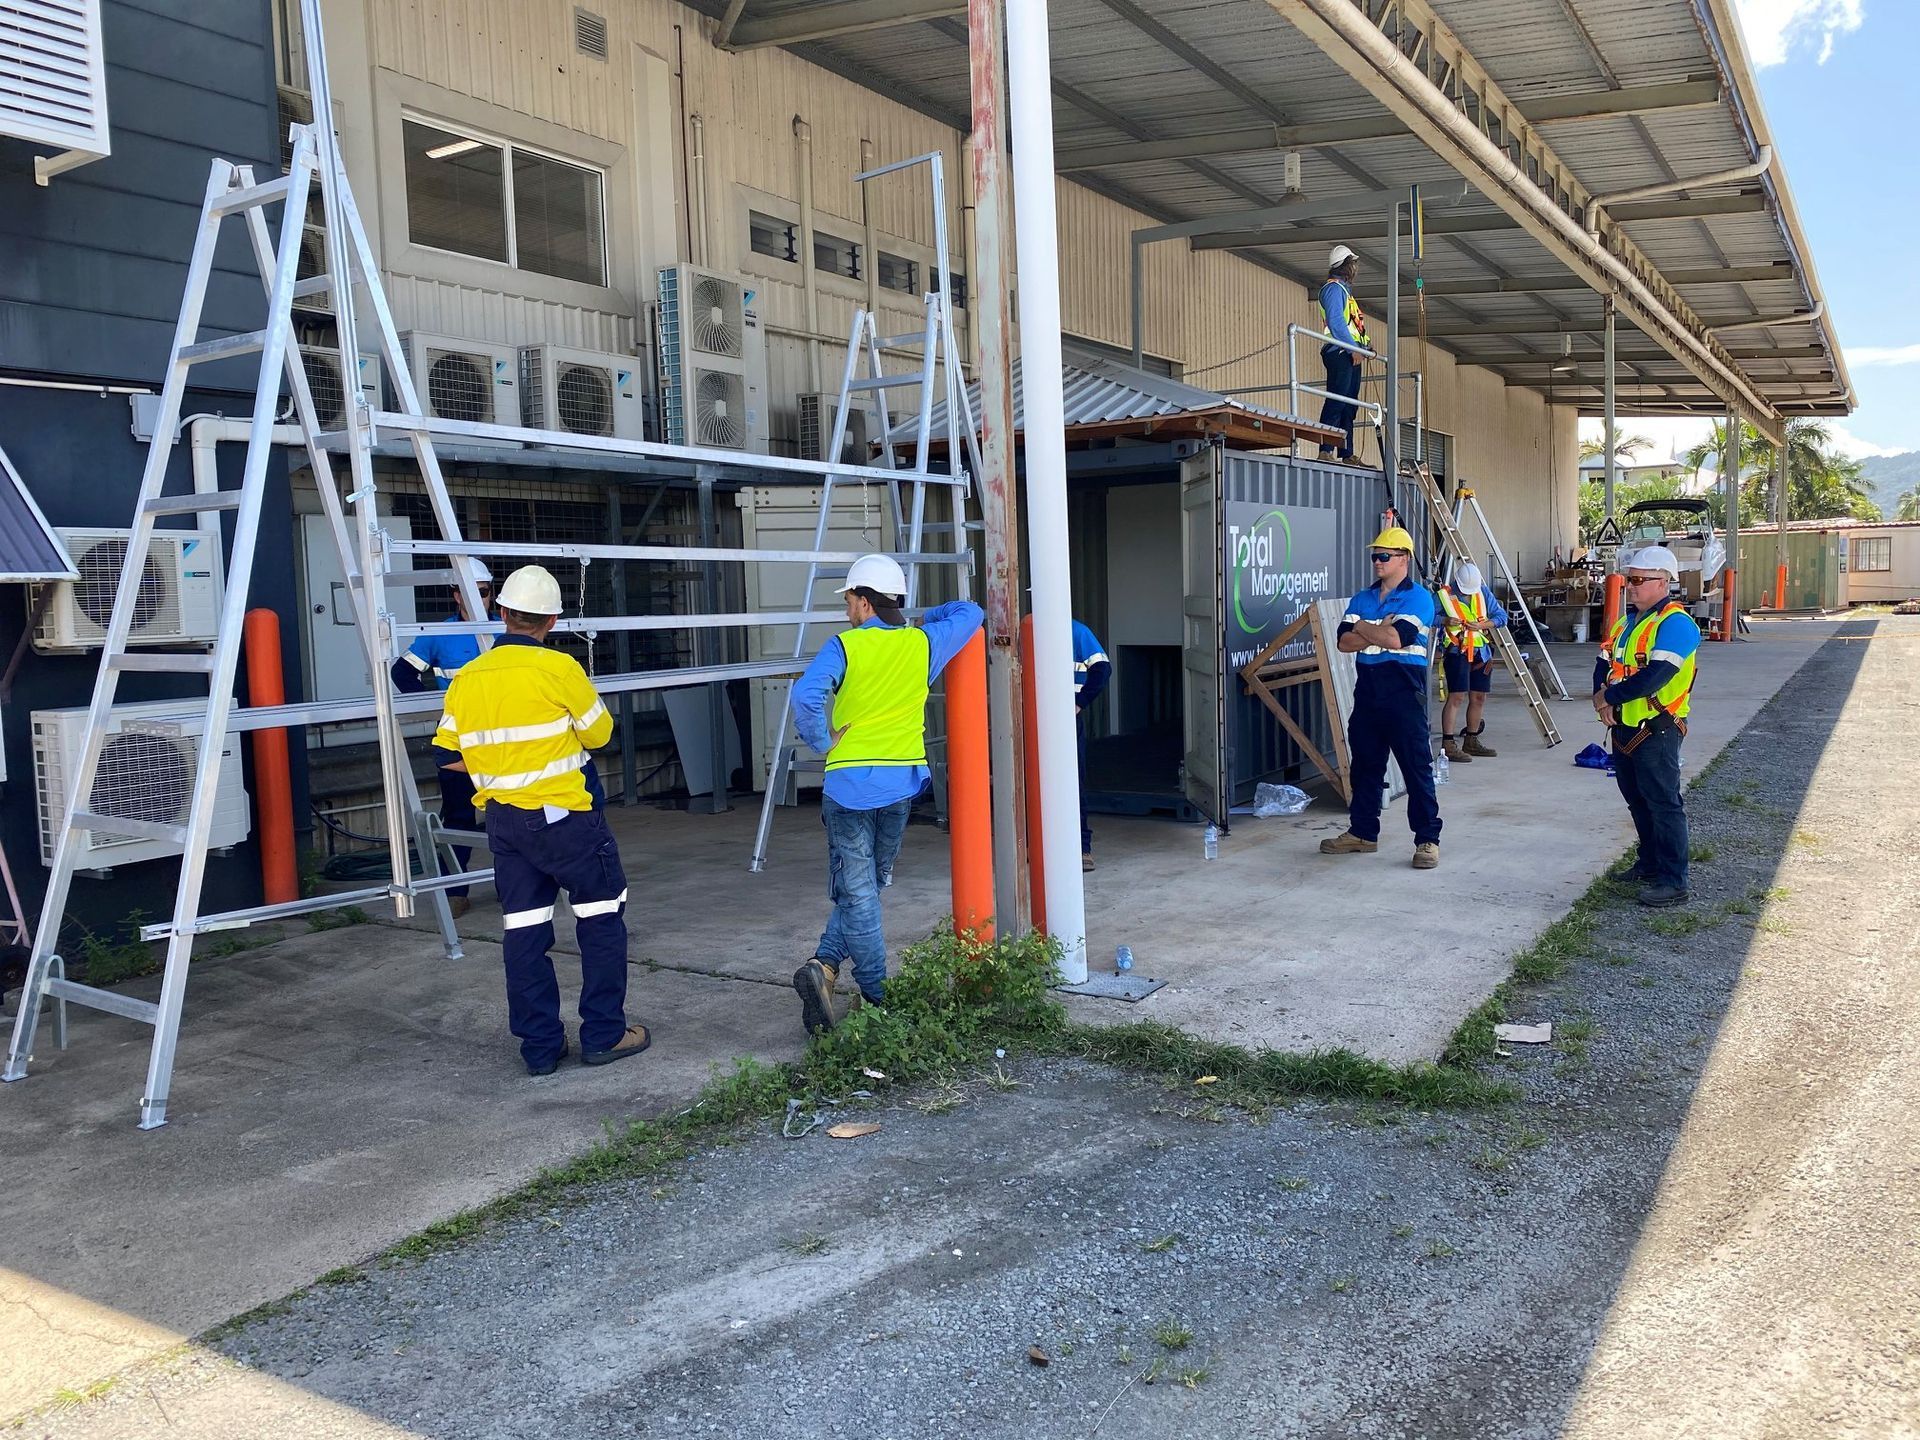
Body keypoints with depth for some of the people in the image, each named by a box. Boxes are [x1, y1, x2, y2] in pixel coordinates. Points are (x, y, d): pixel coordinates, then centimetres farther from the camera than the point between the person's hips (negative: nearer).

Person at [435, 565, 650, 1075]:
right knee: (601, 916, 9)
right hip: (565, 818, -5)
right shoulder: (558, 668, -13)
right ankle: (604, 1034, 12)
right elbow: (599, 732, -3)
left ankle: (540, 1047, 15)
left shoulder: (466, 679, 2)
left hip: (504, 820, 5)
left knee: (523, 929, 9)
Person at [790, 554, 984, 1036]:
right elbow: (970, 612, 21)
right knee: (868, 885, 15)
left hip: (850, 783, -3)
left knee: (857, 892, 5)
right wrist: (916, 621, 28)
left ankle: (877, 996, 2)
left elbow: (806, 696, -22)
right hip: (901, 783, 3)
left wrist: (823, 743, -7)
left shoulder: (844, 646, -5)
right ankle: (827, 965, 3)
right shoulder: (922, 644, 4)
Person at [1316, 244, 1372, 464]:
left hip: (1350, 355, 10)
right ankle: (1326, 450, -20)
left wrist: (1365, 343, 12)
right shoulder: (1334, 288, -6)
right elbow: (1335, 321, -17)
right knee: (1336, 402, -16)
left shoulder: (1344, 290, 25)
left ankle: (1346, 454, 10)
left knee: (1349, 405, 9)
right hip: (1340, 354, -10)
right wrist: (1352, 347, -20)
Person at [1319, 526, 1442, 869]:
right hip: (1367, 690, 7)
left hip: (1404, 691, -7)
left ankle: (1428, 839, 1)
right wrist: (1380, 631, -12)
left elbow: (1396, 638, -19)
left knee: (1417, 767, -4)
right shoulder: (1361, 600, 14)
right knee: (1364, 765, 13)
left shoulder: (1419, 597, -5)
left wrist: (1364, 628, -3)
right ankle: (1362, 833, 24)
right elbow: (1344, 642, 1)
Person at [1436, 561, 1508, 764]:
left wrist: (1482, 624, -10)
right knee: (1456, 697, -14)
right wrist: (1444, 621, -25)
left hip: (1480, 652, 6)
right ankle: (1448, 745, -13)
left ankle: (1471, 741, 23)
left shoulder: (1483, 592, 8)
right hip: (1457, 651, -6)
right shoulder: (1444, 595, -7)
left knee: (1479, 697, 10)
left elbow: (1501, 616, 8)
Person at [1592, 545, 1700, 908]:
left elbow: (1654, 677, -25)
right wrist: (1602, 700, -7)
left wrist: (1610, 696, -14)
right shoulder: (1627, 620, 15)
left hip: (1656, 731, -9)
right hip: (1624, 727, 9)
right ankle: (1650, 866, 31)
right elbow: (1604, 663, 12)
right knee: (1637, 800, 18)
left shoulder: (1674, 623, -15)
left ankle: (1674, 882, -3)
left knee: (1664, 803, -6)